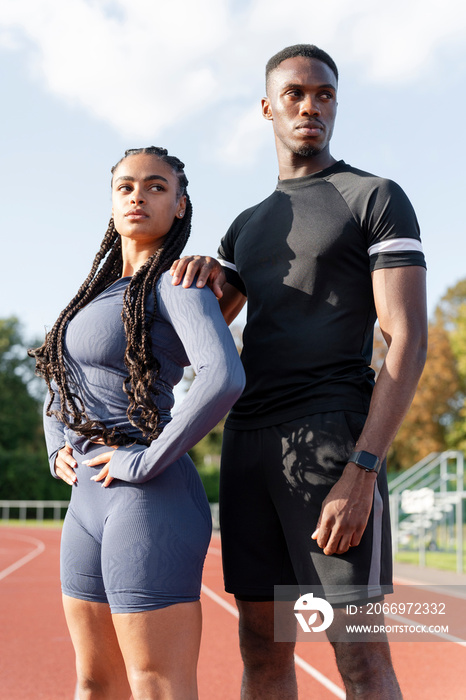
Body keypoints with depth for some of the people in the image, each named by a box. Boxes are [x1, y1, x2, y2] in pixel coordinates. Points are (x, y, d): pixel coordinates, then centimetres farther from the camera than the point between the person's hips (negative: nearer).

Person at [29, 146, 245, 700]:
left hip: (151, 504, -9)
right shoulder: (102, 292, 18)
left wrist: (148, 460, -21)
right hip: (88, 503, 9)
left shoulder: (176, 284, -8)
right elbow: (59, 392, 31)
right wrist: (58, 450, 12)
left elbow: (223, 378, -27)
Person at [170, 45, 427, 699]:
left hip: (334, 437, -6)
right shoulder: (248, 226, 23)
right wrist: (204, 279, -6)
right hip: (249, 442, 7)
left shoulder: (378, 198, 3)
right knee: (263, 646, 9)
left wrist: (361, 474, -19)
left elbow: (408, 340, -8)